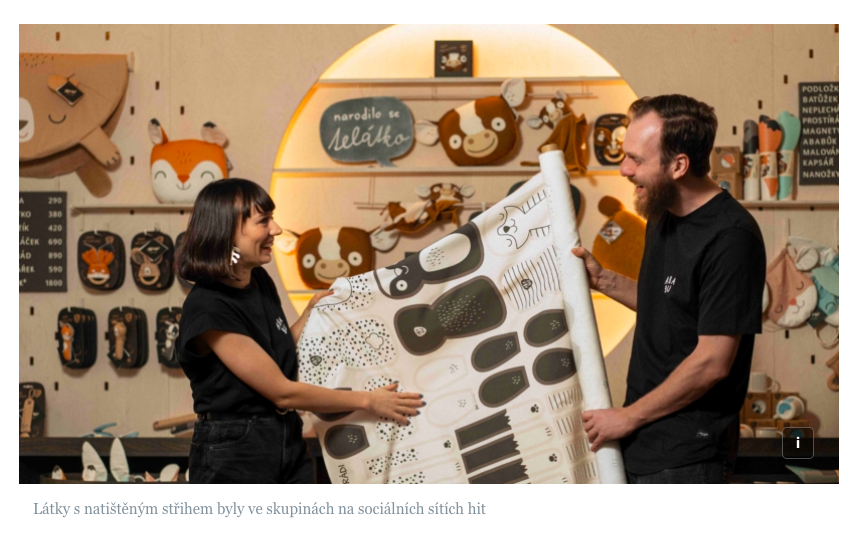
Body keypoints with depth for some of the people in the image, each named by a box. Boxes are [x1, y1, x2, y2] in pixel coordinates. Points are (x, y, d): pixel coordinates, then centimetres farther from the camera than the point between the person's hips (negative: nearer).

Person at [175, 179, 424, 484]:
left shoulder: (261, 282, 5)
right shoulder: (207, 309, -21)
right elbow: (282, 392, -18)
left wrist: (312, 314, 6)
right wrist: (367, 401, -12)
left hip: (288, 445, 8)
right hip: (231, 457, -8)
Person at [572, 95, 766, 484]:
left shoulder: (730, 237, -21)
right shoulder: (663, 217, 8)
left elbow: (712, 362, -21)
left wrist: (628, 417, -14)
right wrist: (602, 279, 8)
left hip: (685, 454, -9)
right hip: (642, 440, 9)